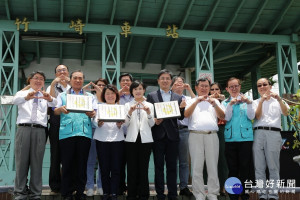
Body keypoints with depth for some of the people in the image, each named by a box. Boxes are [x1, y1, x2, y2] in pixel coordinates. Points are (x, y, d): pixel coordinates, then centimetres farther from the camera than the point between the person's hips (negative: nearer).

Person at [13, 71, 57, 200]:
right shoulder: (22, 93, 15)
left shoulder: (46, 96, 18)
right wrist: (26, 97, -32)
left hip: (40, 130, 1)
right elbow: (15, 100, -9)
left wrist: (50, 99, -29)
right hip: (24, 128, -1)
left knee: (37, 163, 1)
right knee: (22, 161, -2)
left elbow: (54, 104, -4)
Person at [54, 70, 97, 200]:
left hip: (84, 133, 1)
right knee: (67, 164, -2)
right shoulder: (63, 95, 19)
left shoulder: (90, 96, 20)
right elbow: (55, 111, 5)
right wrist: (61, 109, -19)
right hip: (66, 133, -1)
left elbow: (95, 112, 6)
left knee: (82, 164, 1)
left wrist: (92, 113, -18)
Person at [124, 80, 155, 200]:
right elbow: (125, 124, -1)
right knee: (131, 168, 0)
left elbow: (152, 124, 4)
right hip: (131, 139, 0)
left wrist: (149, 113, -12)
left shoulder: (149, 105, 11)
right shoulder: (128, 105, 9)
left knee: (143, 168, 1)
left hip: (145, 139, 0)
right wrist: (130, 112, -17)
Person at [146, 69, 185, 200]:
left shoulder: (178, 98, 12)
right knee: (159, 166, 4)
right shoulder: (151, 96, 6)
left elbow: (181, 117, 5)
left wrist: (181, 108, -14)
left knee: (172, 167, 7)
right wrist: (154, 120, -18)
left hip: (172, 135, 2)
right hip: (158, 135, -2)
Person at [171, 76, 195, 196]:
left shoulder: (187, 99, 16)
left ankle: (184, 187, 10)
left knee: (184, 161, 3)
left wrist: (189, 90, -2)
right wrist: (172, 89, -7)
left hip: (184, 130, 2)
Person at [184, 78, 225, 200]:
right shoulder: (192, 101, 17)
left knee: (213, 166, -1)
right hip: (195, 135, -1)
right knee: (197, 167, -2)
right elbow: (186, 114, -1)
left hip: (212, 135, 1)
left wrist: (214, 104, -9)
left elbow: (222, 116, 7)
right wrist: (196, 101, -12)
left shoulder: (215, 101, 20)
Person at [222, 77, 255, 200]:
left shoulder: (247, 100, 9)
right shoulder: (225, 102, 11)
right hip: (230, 138, 1)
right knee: (232, 168, 3)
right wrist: (231, 104, -16)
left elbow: (251, 117, -3)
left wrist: (248, 103, -16)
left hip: (246, 138, -1)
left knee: (245, 167, -1)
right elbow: (227, 118, -3)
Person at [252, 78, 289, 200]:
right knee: (259, 167, -1)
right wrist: (261, 101, -11)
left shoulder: (277, 101, 15)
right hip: (258, 133, 1)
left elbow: (286, 113, -3)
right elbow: (257, 116, 0)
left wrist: (279, 99, -18)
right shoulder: (255, 102, 17)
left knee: (273, 167, -4)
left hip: (274, 133, -1)